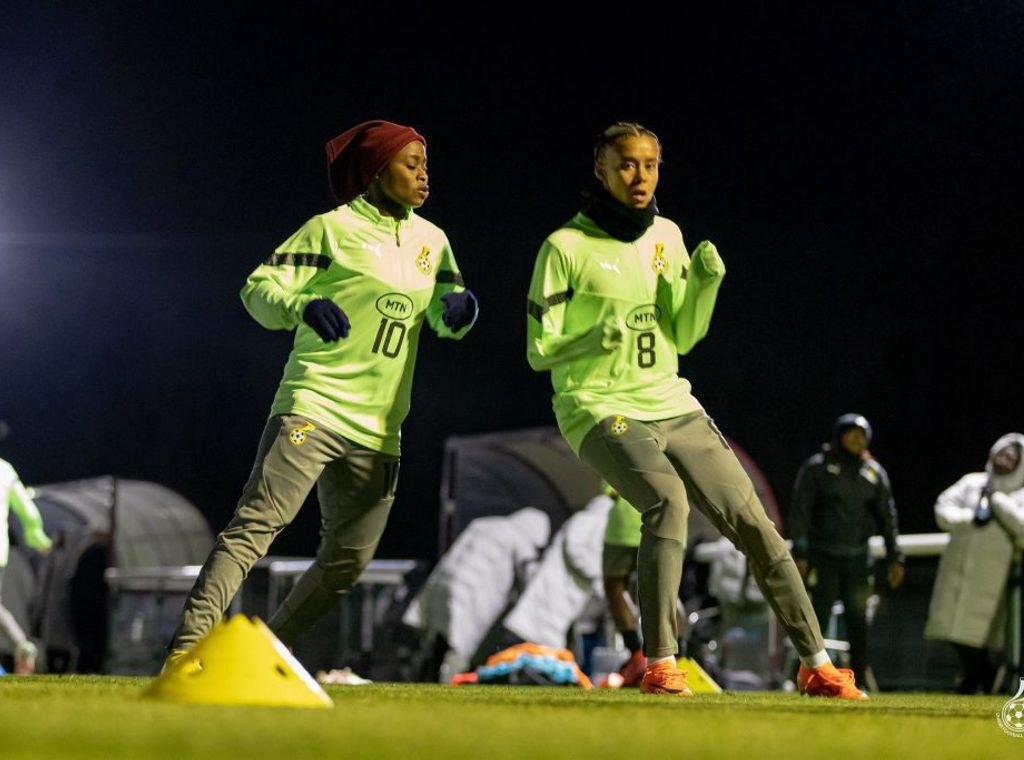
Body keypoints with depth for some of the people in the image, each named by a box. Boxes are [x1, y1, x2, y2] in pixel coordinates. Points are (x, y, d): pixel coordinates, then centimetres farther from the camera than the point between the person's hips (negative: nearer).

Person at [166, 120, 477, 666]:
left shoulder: (430, 241, 15)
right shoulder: (333, 229, -3)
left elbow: (446, 322, 21)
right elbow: (258, 288, -6)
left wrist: (459, 307, -4)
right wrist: (304, 306, -27)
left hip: (378, 430, 7)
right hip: (313, 407, -6)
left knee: (348, 560, 5)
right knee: (257, 522, -21)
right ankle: (188, 646, -28)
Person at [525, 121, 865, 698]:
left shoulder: (666, 237, 11)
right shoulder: (567, 247, -5)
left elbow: (683, 337, 13)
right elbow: (539, 351, -6)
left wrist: (705, 281, -5)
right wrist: (597, 338, -25)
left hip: (672, 407, 6)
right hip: (601, 410, -6)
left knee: (752, 520, -2)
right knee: (668, 499, -32)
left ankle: (817, 664, 5)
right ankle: (660, 666, -28)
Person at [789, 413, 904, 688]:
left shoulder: (874, 472, 11)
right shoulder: (817, 467, 0)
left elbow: (887, 517, 13)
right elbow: (799, 511, -3)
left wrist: (894, 558, 8)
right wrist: (800, 553, -11)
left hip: (857, 557, 4)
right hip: (823, 556, -3)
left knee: (858, 621, 2)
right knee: (818, 616, -9)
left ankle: (858, 681, 7)